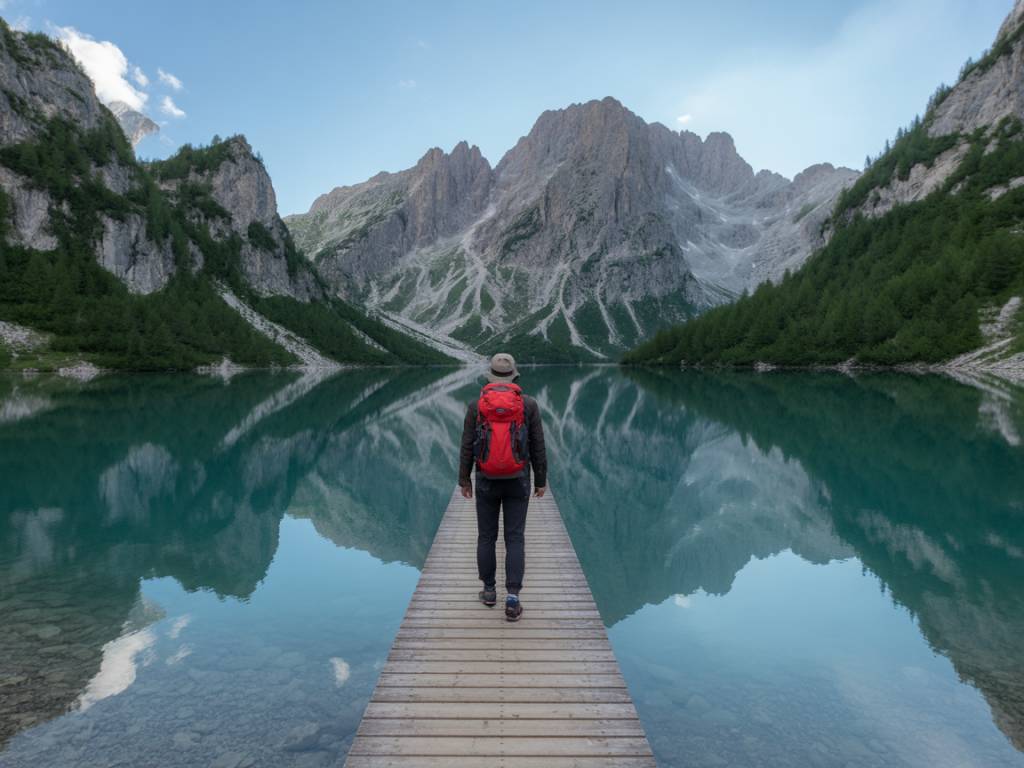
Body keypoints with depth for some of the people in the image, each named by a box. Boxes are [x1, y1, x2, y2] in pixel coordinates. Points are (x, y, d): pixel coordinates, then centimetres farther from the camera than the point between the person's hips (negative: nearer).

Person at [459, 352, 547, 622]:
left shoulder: (476, 405, -5)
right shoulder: (529, 404, -6)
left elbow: (467, 446, -3)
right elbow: (538, 447, -4)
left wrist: (464, 480, 7)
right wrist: (541, 481, 6)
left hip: (487, 481, 1)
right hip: (517, 482, 0)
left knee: (486, 535, 16)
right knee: (515, 539, 5)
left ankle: (489, 590, 26)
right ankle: (512, 600, 0)